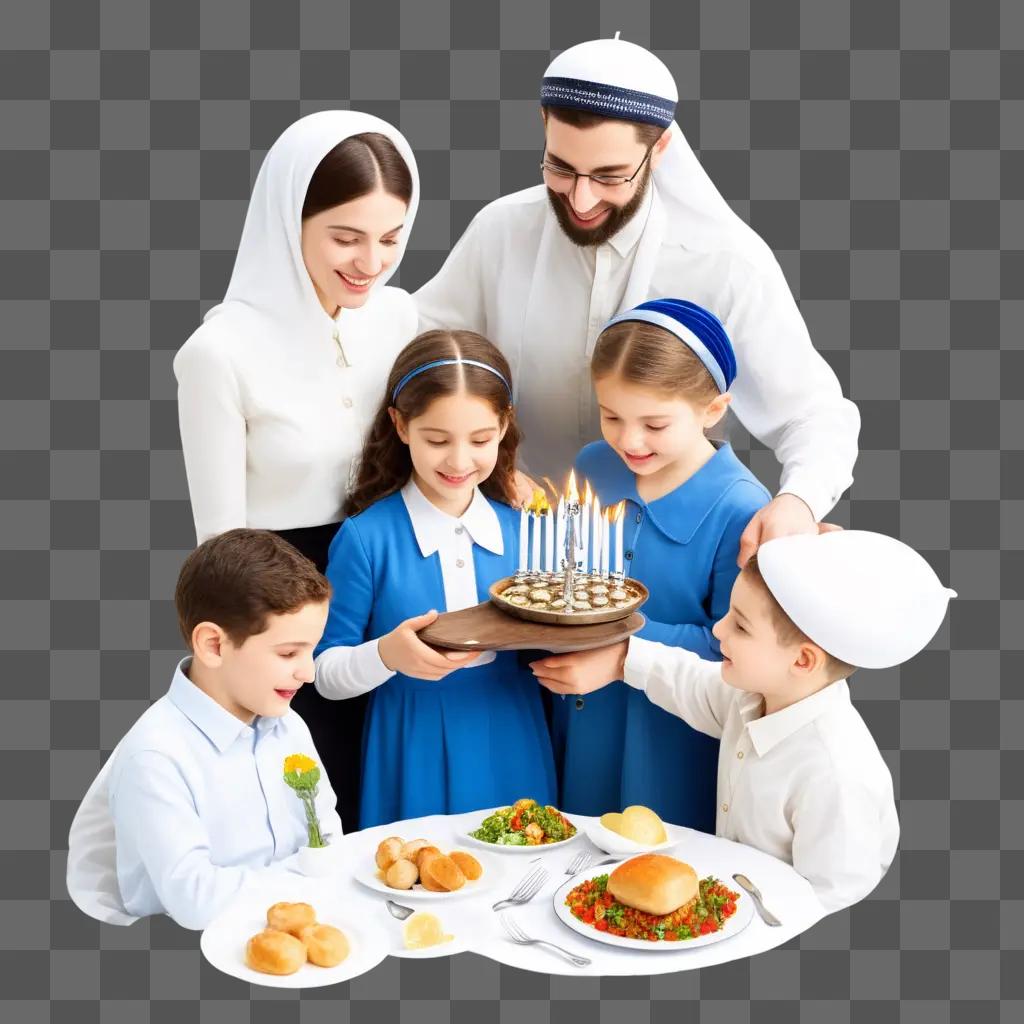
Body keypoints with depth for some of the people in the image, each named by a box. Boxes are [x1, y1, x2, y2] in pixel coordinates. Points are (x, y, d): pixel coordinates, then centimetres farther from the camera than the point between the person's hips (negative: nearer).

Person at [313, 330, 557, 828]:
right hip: (416, 767, -3)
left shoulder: (521, 529, 1)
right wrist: (387, 655, -25)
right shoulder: (365, 538, -11)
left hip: (513, 759, 4)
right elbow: (325, 674, -7)